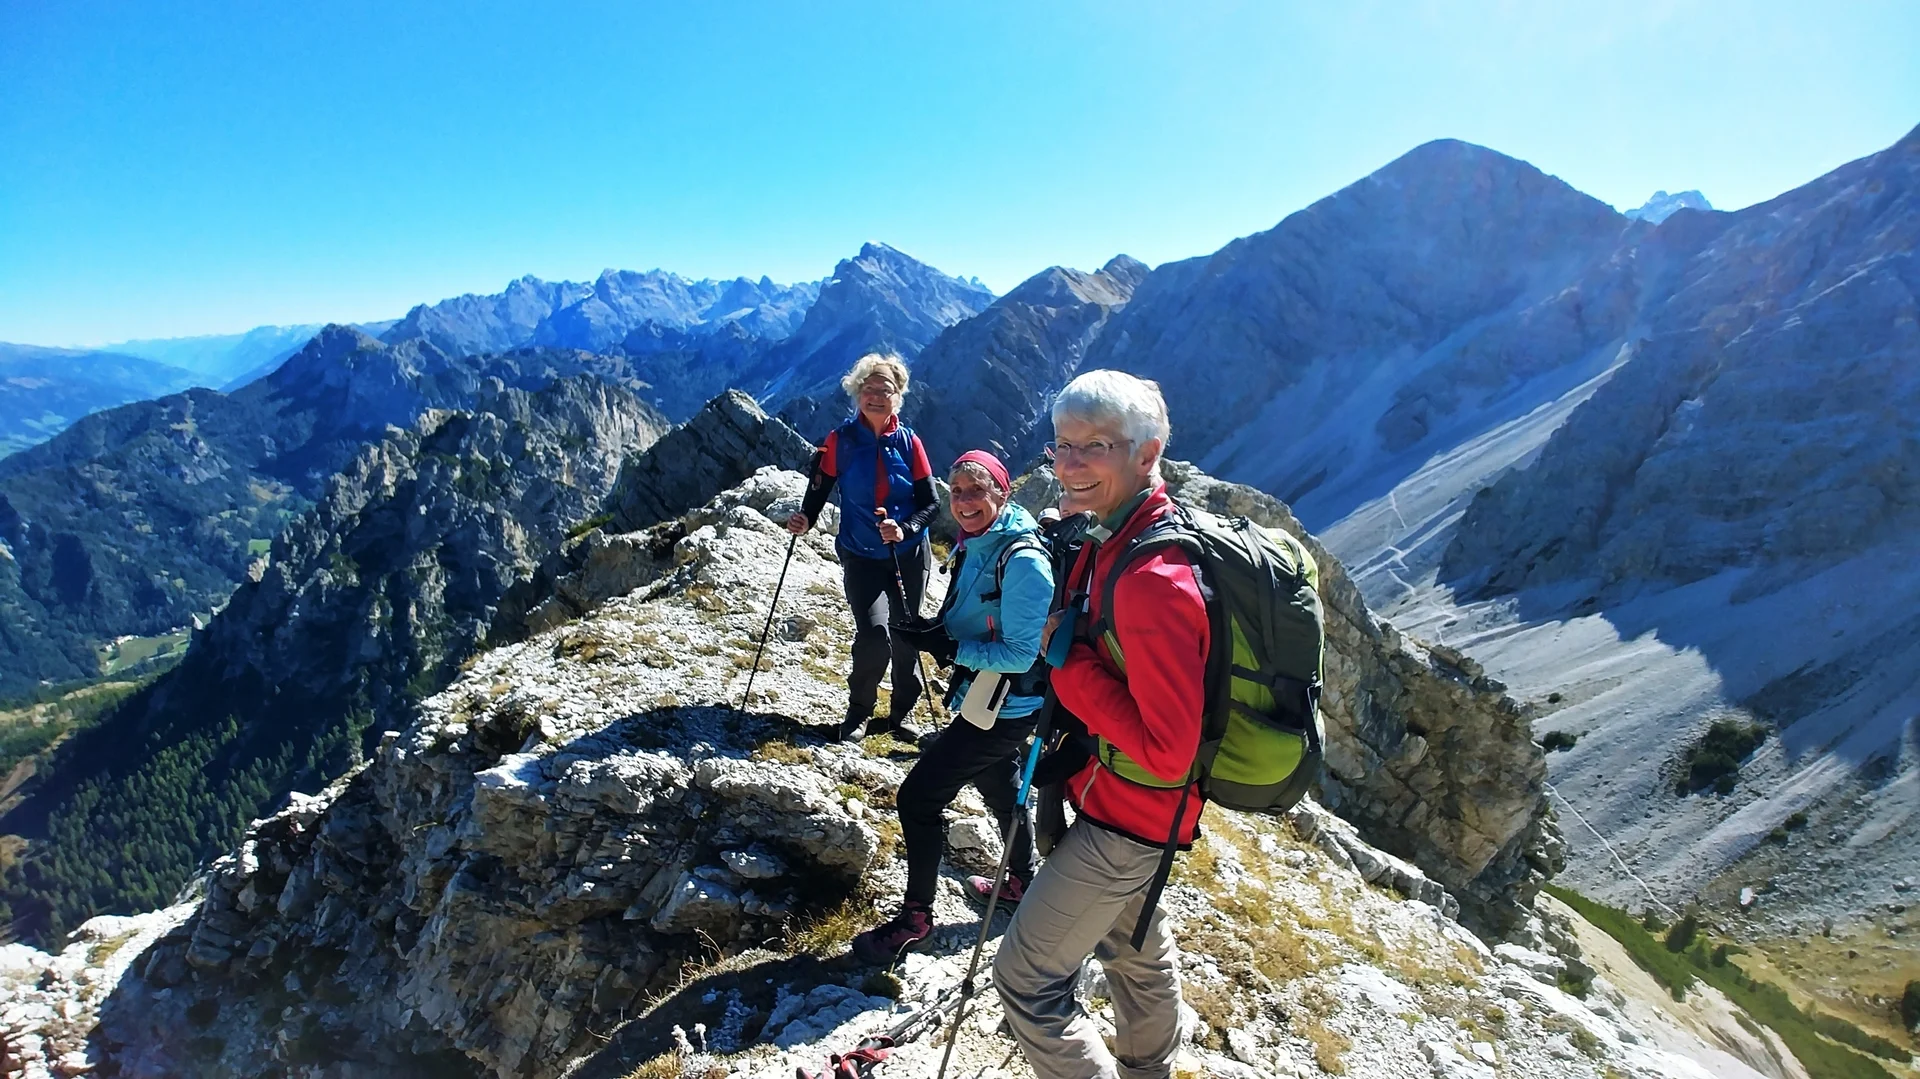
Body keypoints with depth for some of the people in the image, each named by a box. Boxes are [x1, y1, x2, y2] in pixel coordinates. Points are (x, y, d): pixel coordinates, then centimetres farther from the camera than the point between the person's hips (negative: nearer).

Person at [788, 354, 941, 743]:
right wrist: (805, 518, -23)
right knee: (874, 635, -16)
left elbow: (931, 503, -4)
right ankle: (858, 711, 10)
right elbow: (818, 491, -2)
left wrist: (905, 529, -21)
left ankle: (901, 715, 29)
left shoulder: (908, 441, -4)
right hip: (861, 557, -2)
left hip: (909, 554, 2)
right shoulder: (840, 440, -6)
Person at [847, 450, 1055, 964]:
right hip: (981, 698, 9)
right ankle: (1021, 881, 52)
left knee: (919, 798, -4)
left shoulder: (1023, 561, -26)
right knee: (1001, 789, 27)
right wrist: (931, 632, -3)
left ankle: (916, 916, 15)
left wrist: (946, 647, -28)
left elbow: (1020, 654, -26)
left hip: (1004, 709, -9)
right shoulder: (973, 546, 1)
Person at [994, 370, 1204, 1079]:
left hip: (1129, 814, -10)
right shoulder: (1109, 540, -2)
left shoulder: (1154, 580, -32)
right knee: (1137, 949, 29)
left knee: (1025, 979, 1)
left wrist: (1068, 664, -25)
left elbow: (1167, 750, -30)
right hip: (1123, 799, 10)